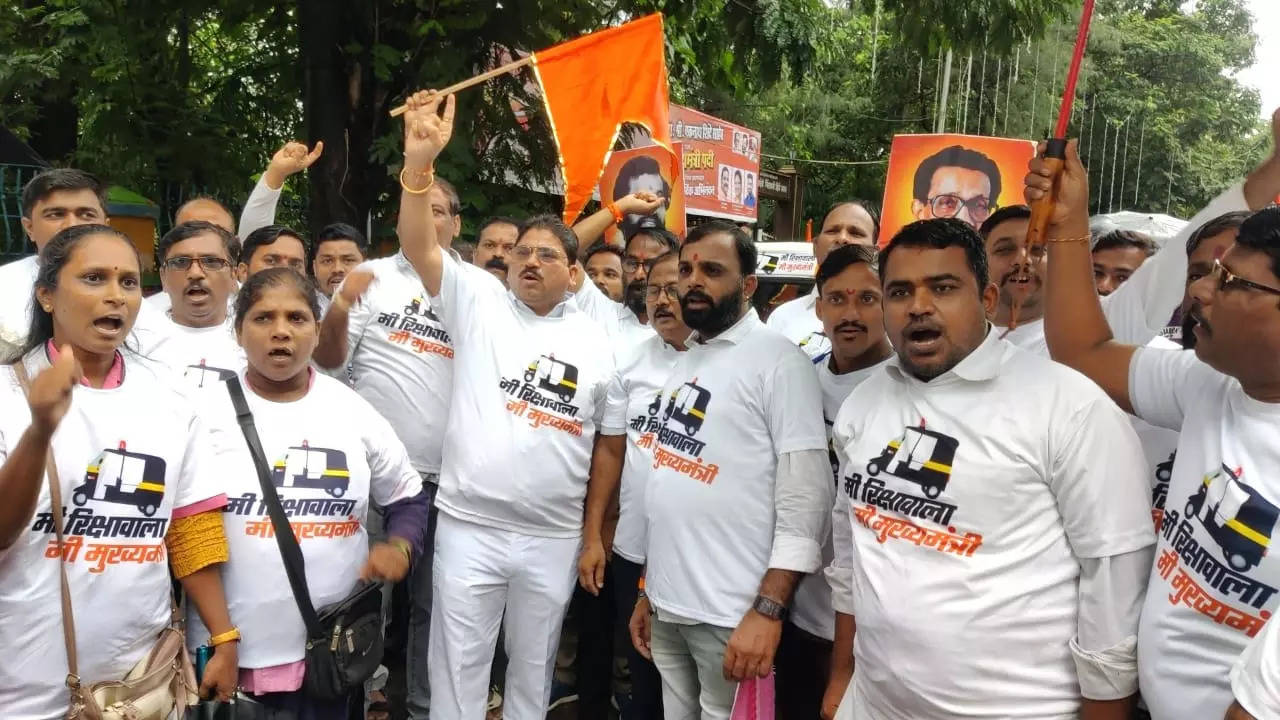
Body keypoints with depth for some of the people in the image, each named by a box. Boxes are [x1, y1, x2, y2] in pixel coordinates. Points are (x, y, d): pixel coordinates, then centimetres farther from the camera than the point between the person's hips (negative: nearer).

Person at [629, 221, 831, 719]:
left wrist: (768, 610, -21)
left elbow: (807, 498, -16)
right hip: (666, 604, 7)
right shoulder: (683, 362, 14)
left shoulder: (779, 360, -10)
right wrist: (647, 590, 16)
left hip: (733, 613, -7)